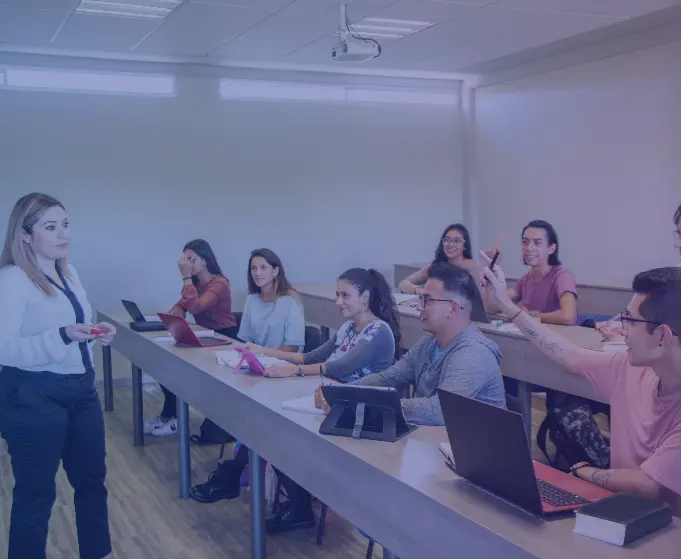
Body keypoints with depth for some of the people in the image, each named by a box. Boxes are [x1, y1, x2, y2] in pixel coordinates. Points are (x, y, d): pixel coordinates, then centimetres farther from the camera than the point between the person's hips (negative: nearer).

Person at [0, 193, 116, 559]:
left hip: (80, 389, 9)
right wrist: (65, 335, -32)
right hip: (33, 396, -8)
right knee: (36, 491, 3)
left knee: (92, 477, 19)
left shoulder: (68, 273, 10)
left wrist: (97, 334, 1)